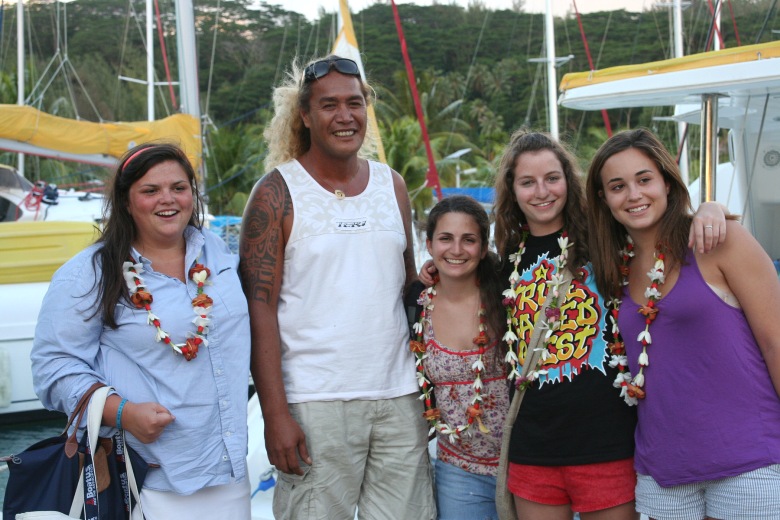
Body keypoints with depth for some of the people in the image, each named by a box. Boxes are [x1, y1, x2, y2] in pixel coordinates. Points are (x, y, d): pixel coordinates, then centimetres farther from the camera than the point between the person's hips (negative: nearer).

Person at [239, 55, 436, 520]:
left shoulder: (393, 186, 11)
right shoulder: (277, 193, -3)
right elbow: (260, 308, -7)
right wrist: (275, 413, -13)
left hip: (398, 398, 4)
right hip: (315, 405, -4)